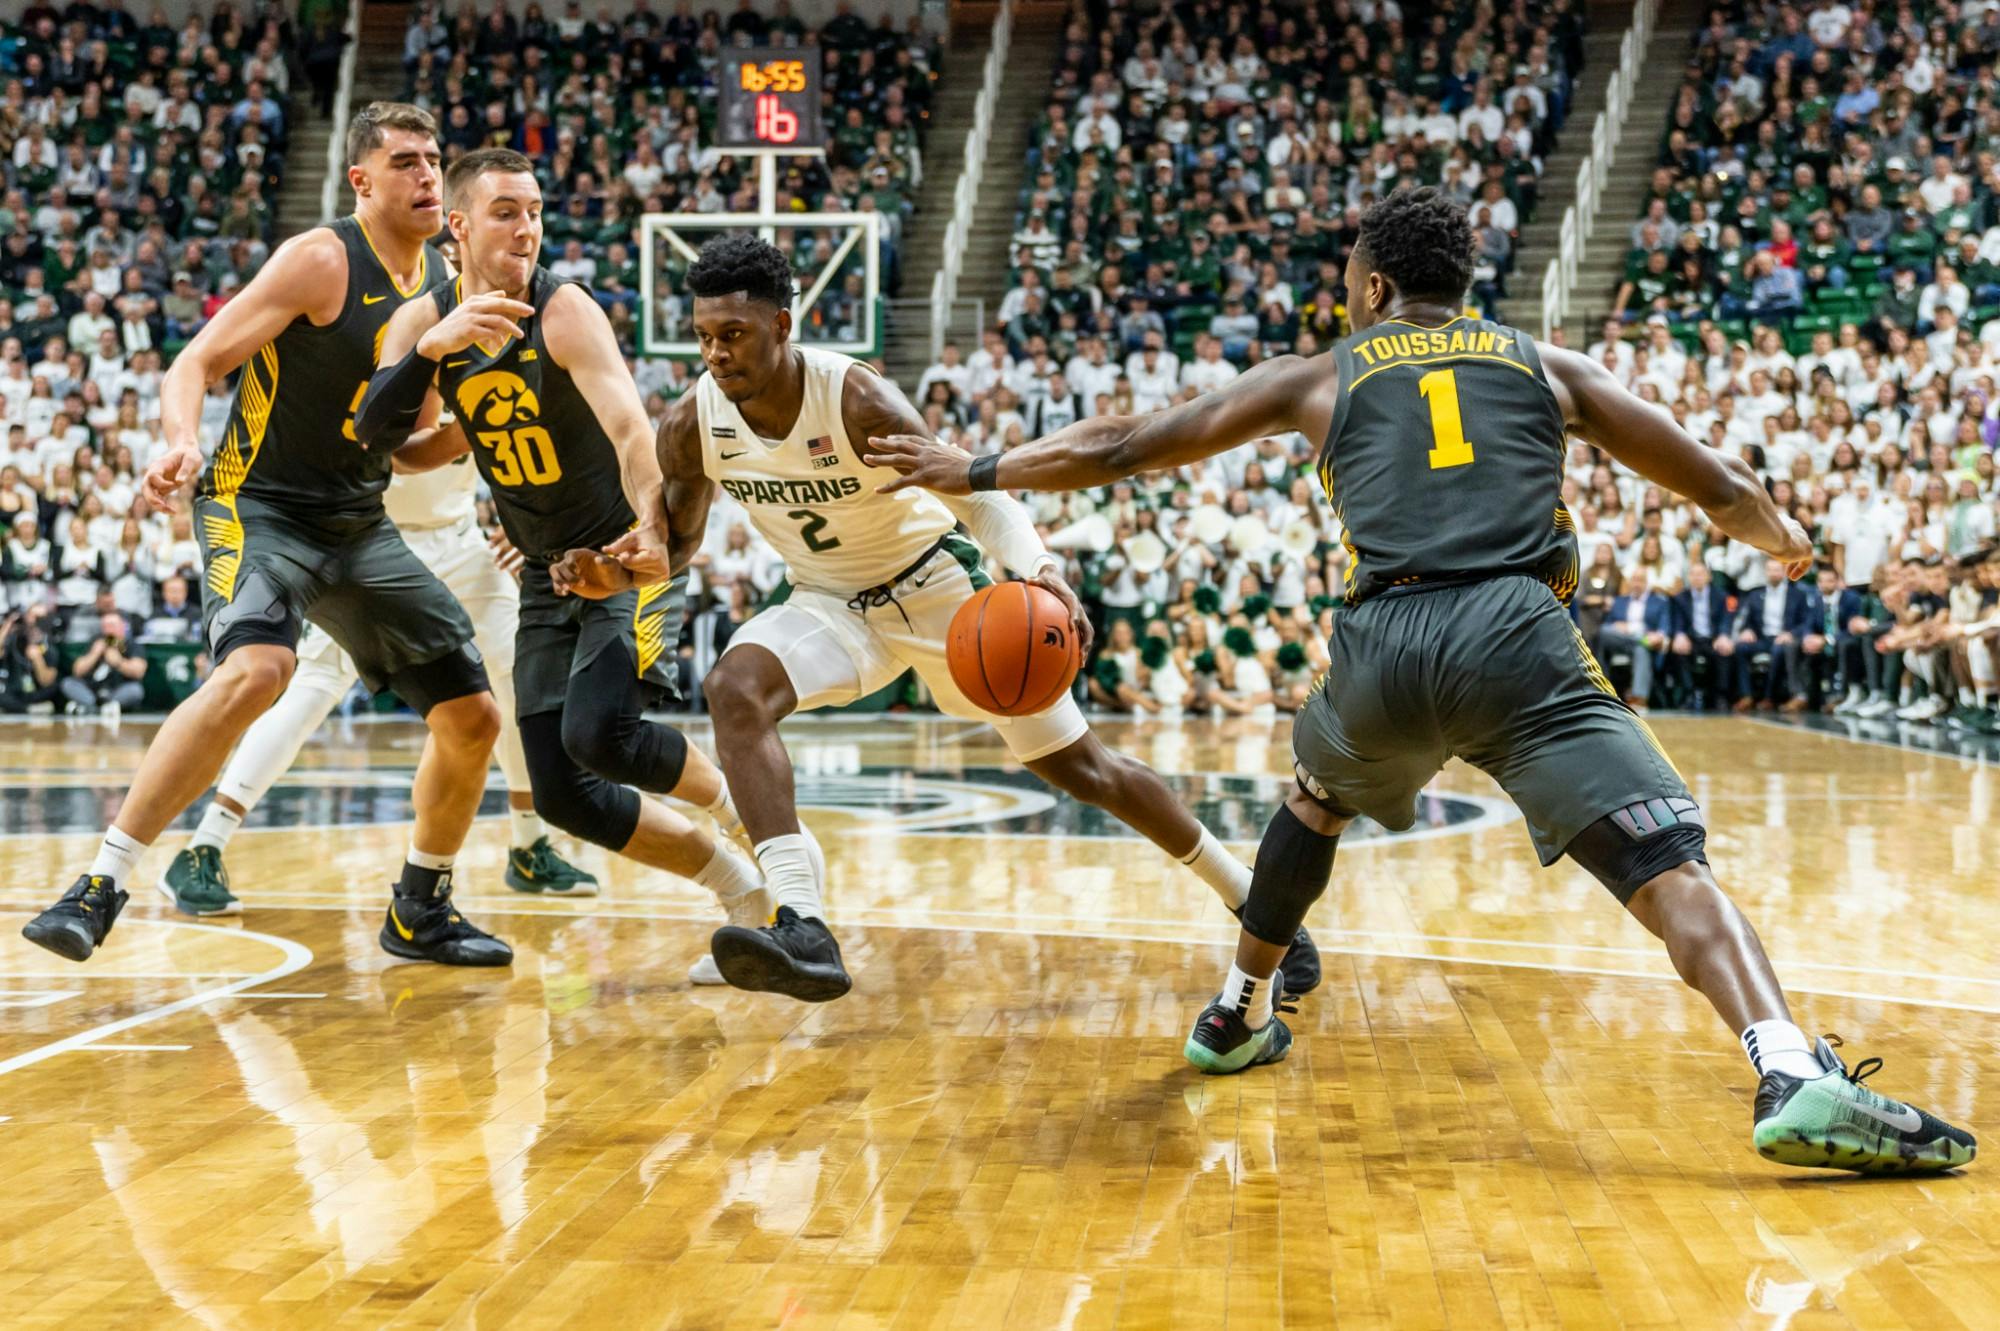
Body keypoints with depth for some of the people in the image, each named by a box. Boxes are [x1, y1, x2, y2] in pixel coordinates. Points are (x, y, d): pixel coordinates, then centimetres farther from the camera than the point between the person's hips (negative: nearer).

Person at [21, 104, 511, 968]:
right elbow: (196, 363, -19)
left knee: (472, 717, 4)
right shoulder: (321, 261, -13)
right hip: (260, 506, -7)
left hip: (360, 524, 7)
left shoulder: (444, 281, 8)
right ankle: (100, 888, -27)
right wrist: (182, 443, -38)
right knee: (255, 670, -34)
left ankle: (420, 910, 25)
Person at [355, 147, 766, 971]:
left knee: (596, 733, -28)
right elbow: (374, 436, -14)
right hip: (547, 576, 6)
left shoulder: (565, 310, -19)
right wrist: (434, 347, -31)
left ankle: (729, 797, 2)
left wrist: (655, 528, -53)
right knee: (563, 795, 0)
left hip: (629, 560, -6)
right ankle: (743, 894, 17)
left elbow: (628, 425, -34)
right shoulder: (424, 322, -2)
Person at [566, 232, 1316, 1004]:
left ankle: (1250, 898, 22)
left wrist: (1038, 569, -47)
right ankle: (804, 934, -36)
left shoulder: (858, 399, -29)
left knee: (1082, 769, 1)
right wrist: (617, 569, -22)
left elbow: (974, 492, -28)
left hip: (937, 586, -3)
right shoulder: (691, 426, -16)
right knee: (733, 688, -29)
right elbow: (678, 544, 1)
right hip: (829, 604, 3)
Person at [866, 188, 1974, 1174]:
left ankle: (1237, 1016, 44)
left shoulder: (1321, 378, 24)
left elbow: (1123, 449, 28)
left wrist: (976, 474, 40)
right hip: (1519, 639, -2)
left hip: (1382, 651, 2)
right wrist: (1785, 540, 51)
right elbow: (1718, 486, 29)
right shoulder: (1546, 367, 24)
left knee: (1317, 800, 34)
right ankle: (1797, 1081, -34)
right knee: (1673, 870, -11)